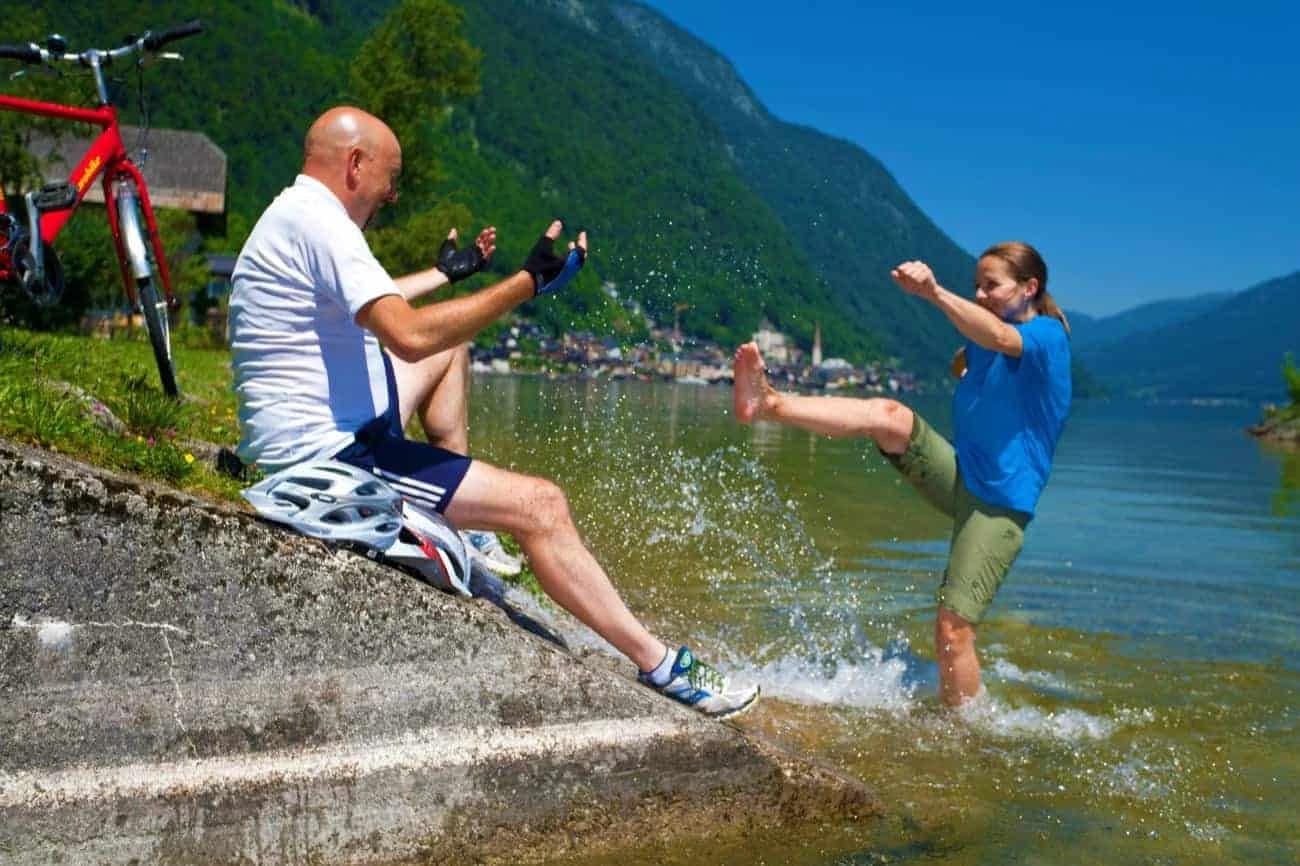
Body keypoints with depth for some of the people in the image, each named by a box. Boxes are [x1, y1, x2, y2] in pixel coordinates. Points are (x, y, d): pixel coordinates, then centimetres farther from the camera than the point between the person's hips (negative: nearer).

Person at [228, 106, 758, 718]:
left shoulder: (293, 215, 14)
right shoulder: (319, 222, -19)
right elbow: (409, 336, -31)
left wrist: (444, 273, 45)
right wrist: (527, 282, -24)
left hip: (305, 438, 11)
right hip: (328, 453, -11)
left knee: (449, 345, 28)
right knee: (540, 506, -14)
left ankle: (464, 518, 26)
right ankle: (659, 666, -7)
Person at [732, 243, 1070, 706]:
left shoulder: (1048, 334, -11)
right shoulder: (980, 342, 12)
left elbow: (999, 339, -34)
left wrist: (935, 293, -47)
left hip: (999, 504, -6)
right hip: (957, 476, 6)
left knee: (953, 629, -12)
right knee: (887, 415, -20)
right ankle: (768, 403, -33)